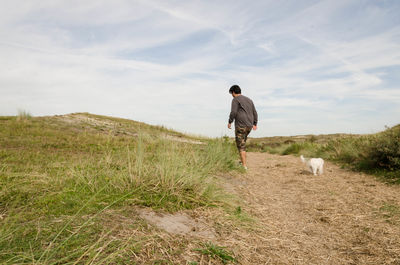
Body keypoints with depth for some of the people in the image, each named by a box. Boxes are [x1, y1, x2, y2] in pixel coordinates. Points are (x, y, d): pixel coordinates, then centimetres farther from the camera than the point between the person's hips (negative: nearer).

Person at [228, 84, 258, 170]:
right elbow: (255, 113, 18)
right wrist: (255, 124, 24)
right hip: (249, 126, 7)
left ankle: (244, 165, -4)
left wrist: (229, 122, -3)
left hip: (241, 125, -7)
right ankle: (242, 161, 22)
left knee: (241, 146, -3)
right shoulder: (249, 100, 19)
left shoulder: (235, 100, -3)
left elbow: (233, 112, -15)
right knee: (242, 142, 23)